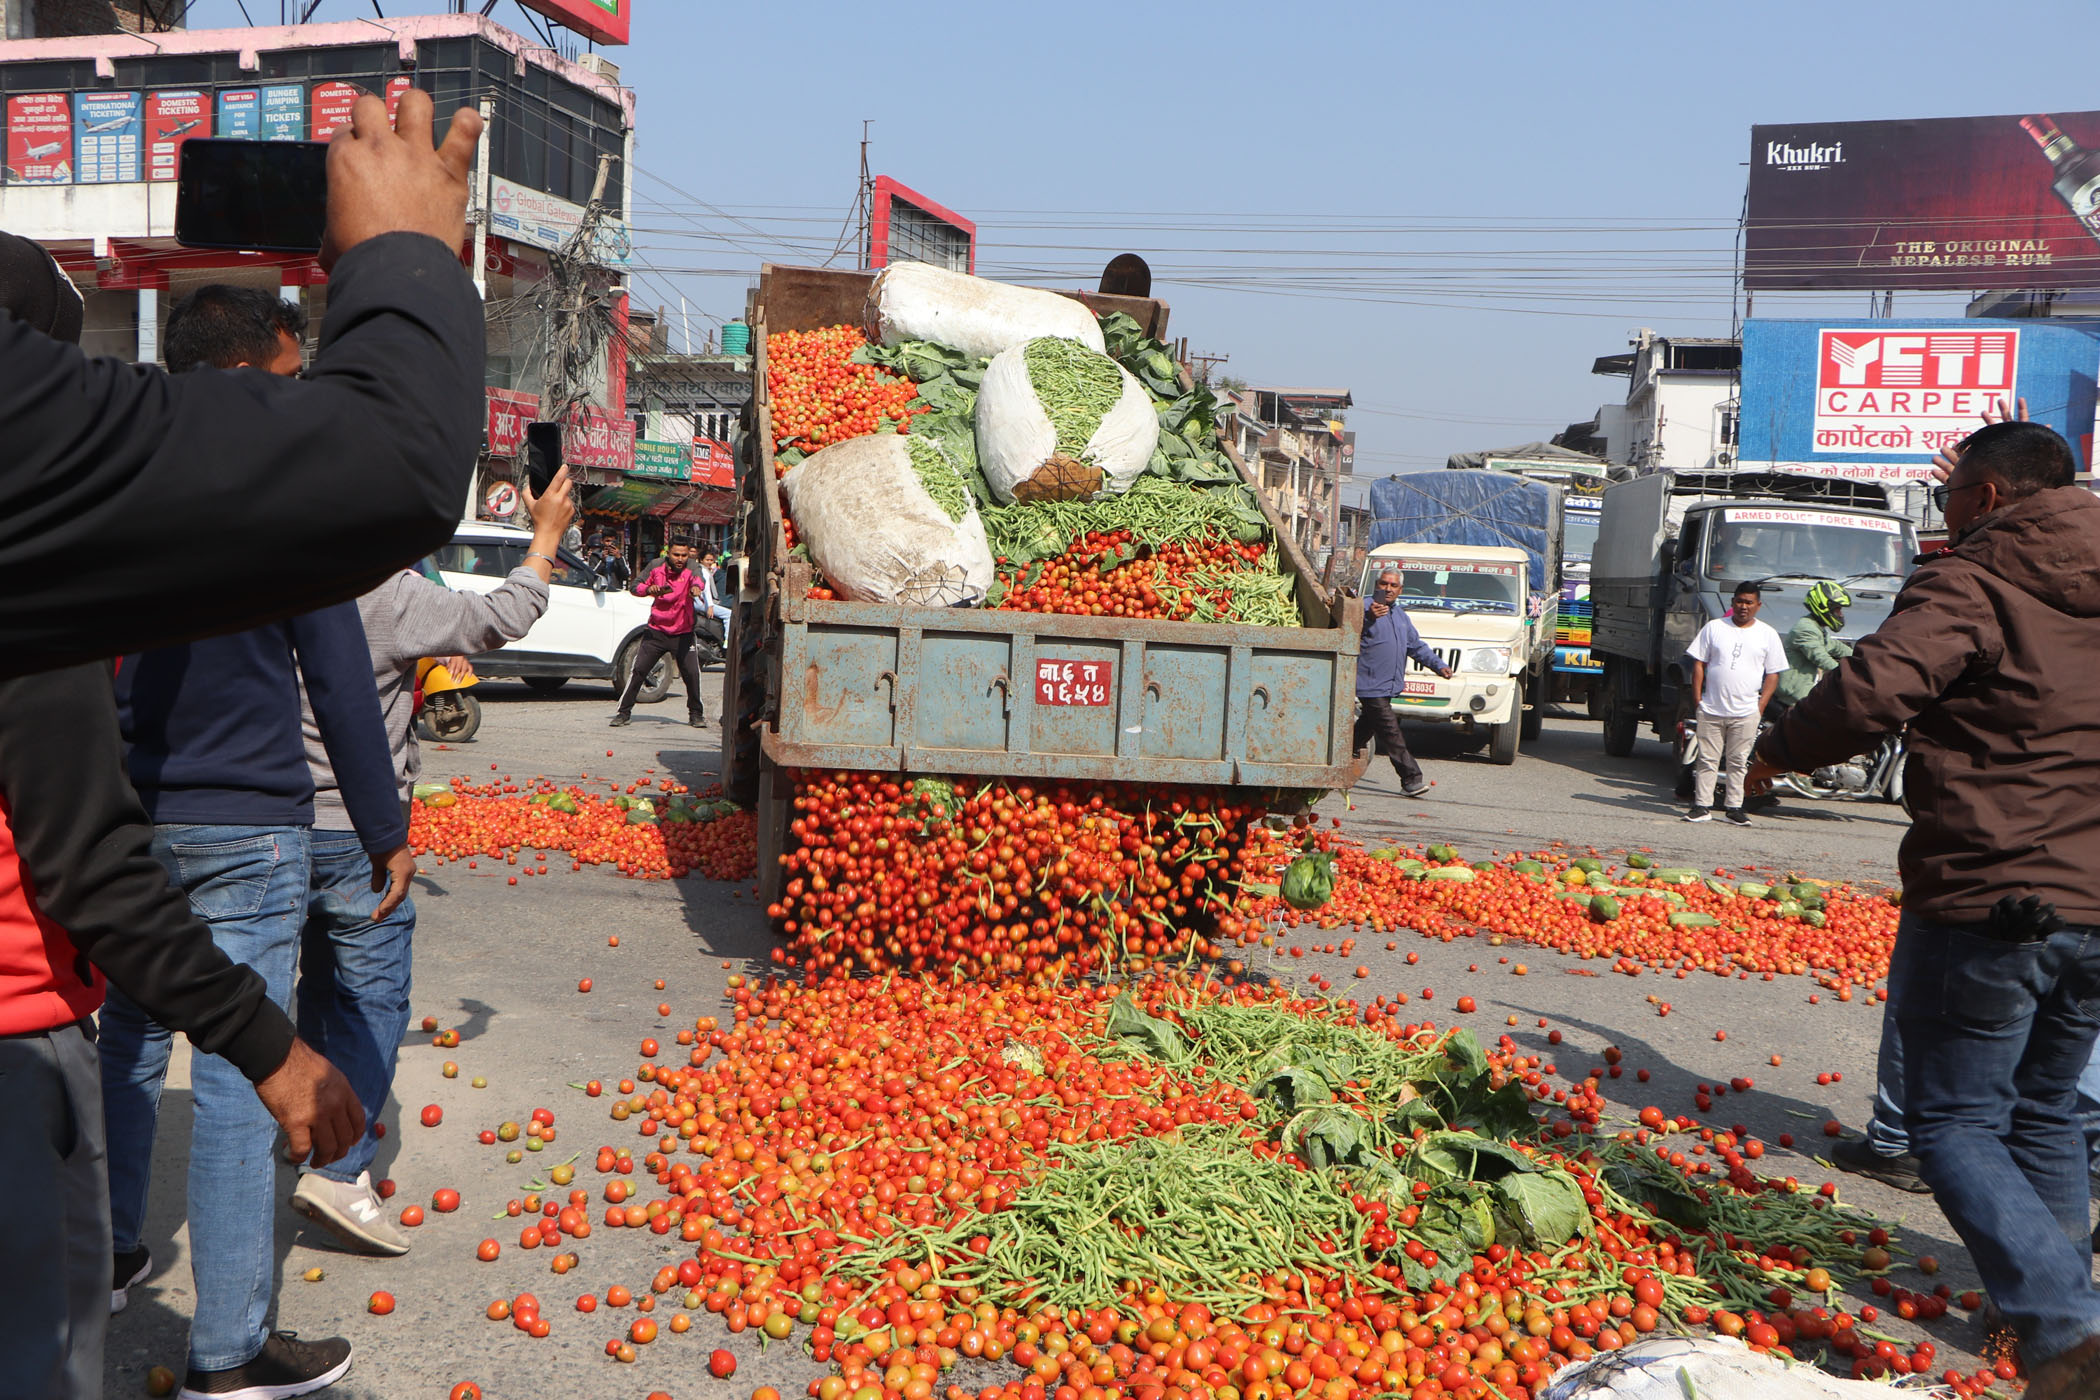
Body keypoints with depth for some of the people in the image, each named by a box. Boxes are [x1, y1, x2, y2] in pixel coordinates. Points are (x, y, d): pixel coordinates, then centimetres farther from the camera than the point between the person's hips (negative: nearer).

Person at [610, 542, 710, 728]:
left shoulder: (691, 568, -8)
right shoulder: (657, 567, -1)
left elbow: (697, 580, -32)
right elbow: (636, 587, 5)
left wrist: (696, 587, -56)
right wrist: (648, 589, -18)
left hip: (682, 634, -1)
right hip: (656, 631, 1)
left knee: (692, 673, -9)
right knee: (638, 670, -4)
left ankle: (696, 714, 9)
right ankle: (624, 712, 7)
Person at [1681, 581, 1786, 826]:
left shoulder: (1767, 634, 7)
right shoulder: (1714, 628, 6)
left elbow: (1773, 674, 7)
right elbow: (1698, 665, 7)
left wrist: (1760, 707, -2)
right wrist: (1698, 700, 0)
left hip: (1745, 713, 0)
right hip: (1711, 710, 0)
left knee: (1738, 762, 4)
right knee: (1707, 759, 2)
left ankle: (1735, 808, 11)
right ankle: (1702, 806, 7)